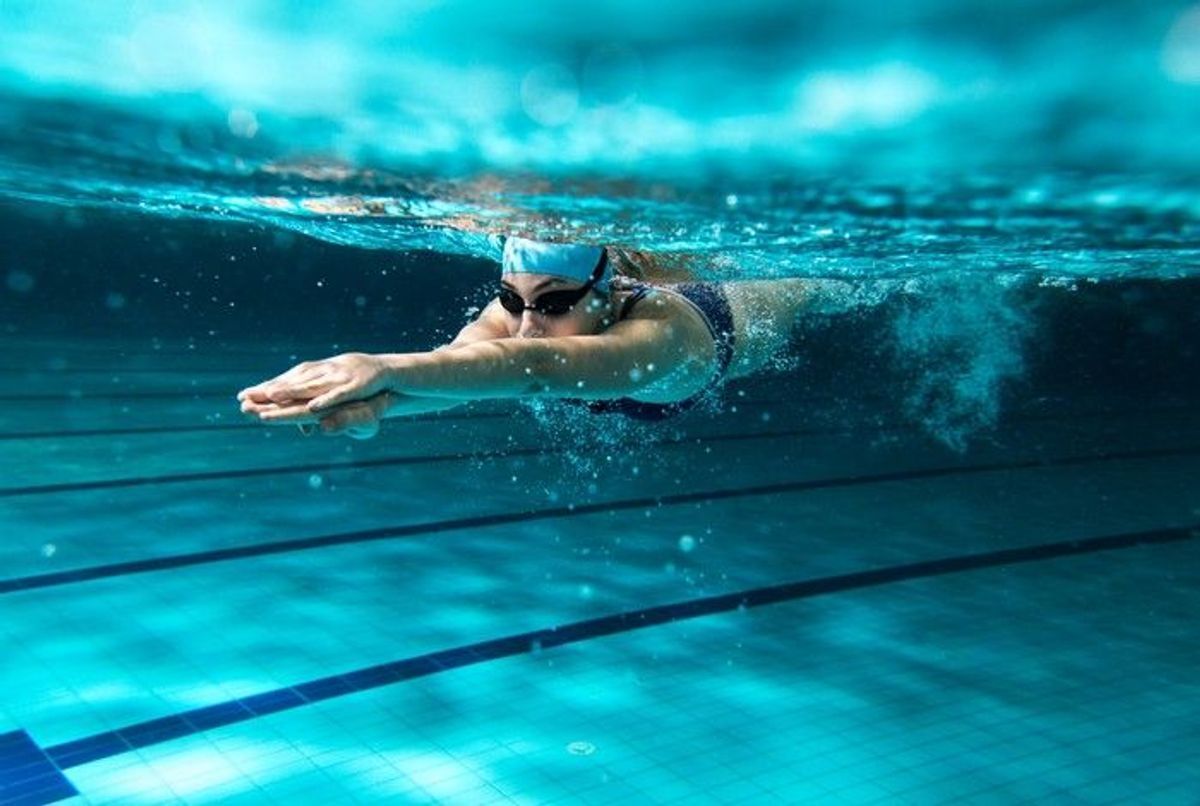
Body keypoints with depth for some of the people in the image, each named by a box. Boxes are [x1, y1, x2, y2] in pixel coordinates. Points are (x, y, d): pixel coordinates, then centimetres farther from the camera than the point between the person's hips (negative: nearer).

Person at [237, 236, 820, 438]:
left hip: (741, 316, -1)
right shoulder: (520, 304, -42)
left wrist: (386, 368, -92)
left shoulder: (658, 334, -57)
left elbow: (538, 367, -77)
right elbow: (459, 357, -64)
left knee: (808, 290, 36)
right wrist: (376, 399, -88)